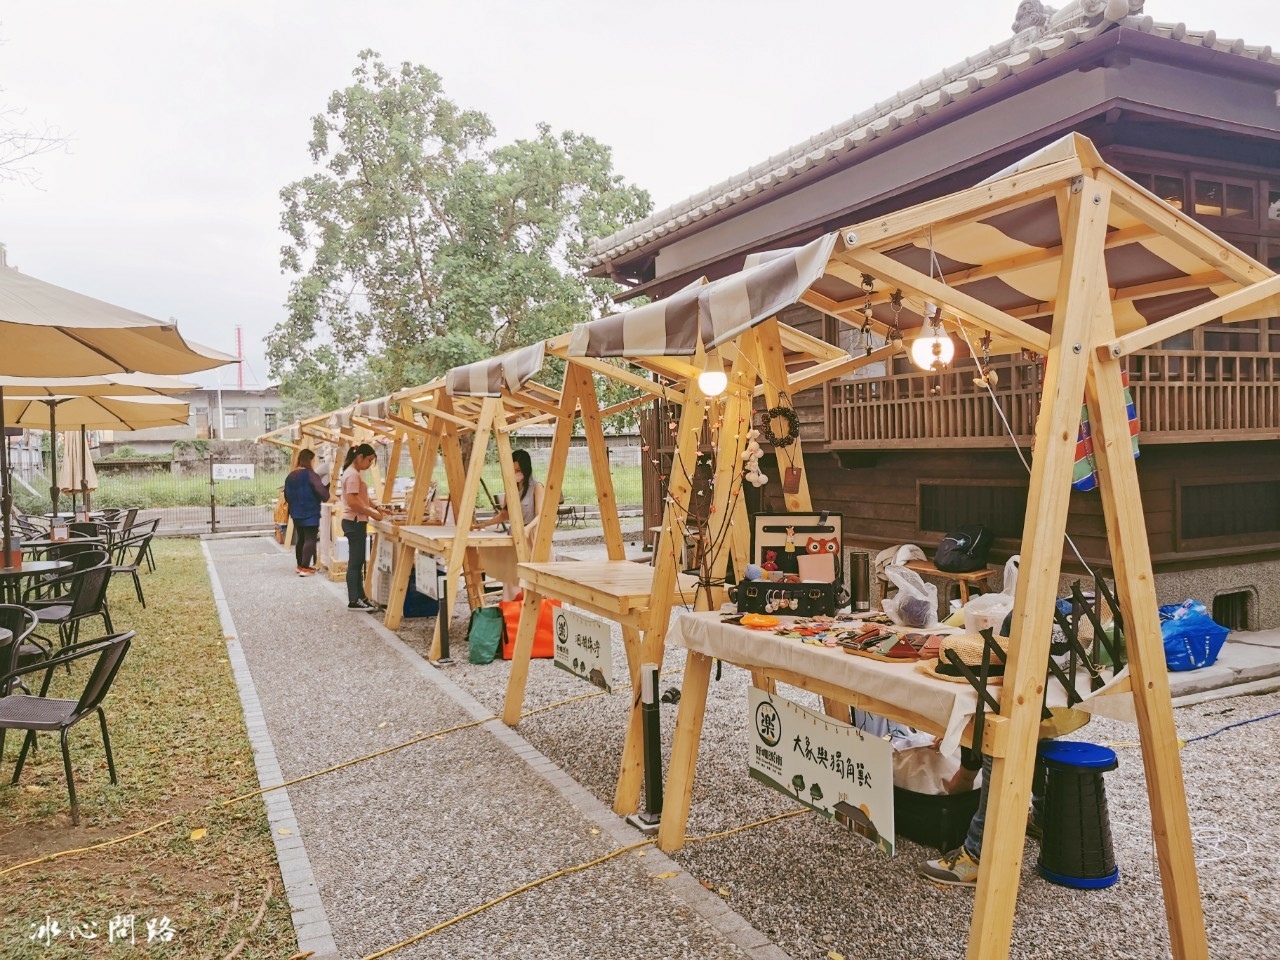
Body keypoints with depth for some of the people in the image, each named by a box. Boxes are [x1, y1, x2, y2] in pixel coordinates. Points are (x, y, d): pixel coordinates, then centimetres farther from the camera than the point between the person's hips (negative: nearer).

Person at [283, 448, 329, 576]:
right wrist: (327, 498, -1)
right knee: (310, 539, -5)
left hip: (296, 513, 8)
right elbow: (321, 491, -22)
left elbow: (287, 495, 17)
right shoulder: (311, 475, -15)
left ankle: (300, 565, 24)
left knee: (300, 538, 17)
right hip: (310, 513, -8)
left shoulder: (290, 476, 10)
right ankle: (305, 568, -9)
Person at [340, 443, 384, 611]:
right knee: (355, 562, -6)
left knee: (357, 562, 13)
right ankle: (354, 601, -2)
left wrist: (375, 508, 11)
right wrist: (372, 513, -17)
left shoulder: (354, 473, 15)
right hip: (354, 522, -10)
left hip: (355, 522, 10)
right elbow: (352, 502, -23)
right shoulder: (352, 474, -16)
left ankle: (360, 597, 18)